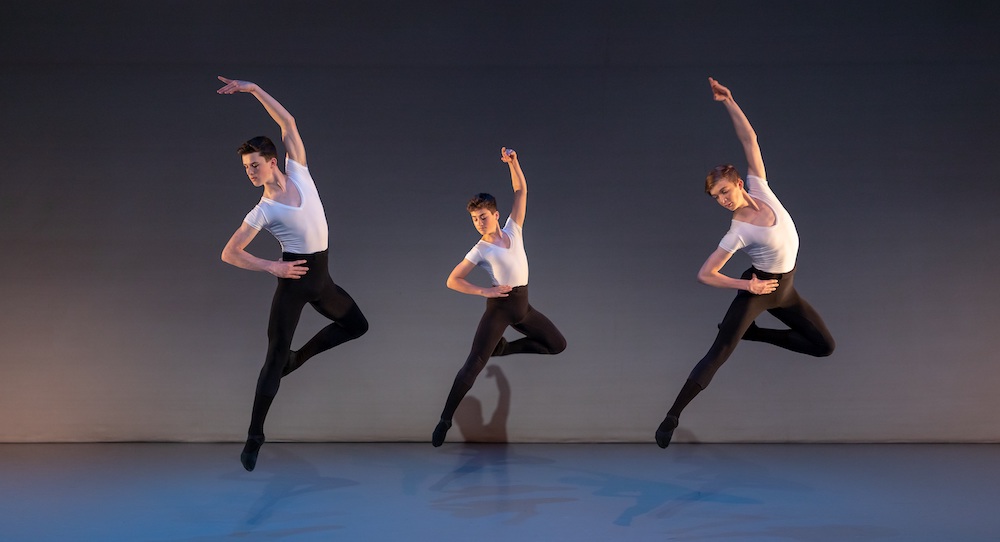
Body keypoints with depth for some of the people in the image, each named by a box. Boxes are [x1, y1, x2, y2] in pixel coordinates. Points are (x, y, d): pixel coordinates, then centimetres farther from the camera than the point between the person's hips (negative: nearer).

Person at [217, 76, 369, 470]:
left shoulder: (298, 172, -1)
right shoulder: (263, 211, -10)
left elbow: (288, 122, -1)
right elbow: (229, 253, -11)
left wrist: (253, 89, -7)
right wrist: (272, 267, -17)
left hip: (321, 278, 6)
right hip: (293, 279, -6)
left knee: (357, 326, 16)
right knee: (275, 356, -6)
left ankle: (297, 357, 24)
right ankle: (254, 436, 0)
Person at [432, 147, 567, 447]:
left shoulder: (513, 230, 3)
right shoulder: (480, 250, -7)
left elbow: (521, 190, 6)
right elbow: (452, 280, -7)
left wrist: (512, 162, -7)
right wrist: (483, 291, -16)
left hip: (523, 305, 6)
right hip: (499, 307, -6)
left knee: (558, 345, 10)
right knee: (474, 364, -16)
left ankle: (503, 348, 20)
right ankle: (445, 420, -9)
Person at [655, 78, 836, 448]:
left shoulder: (759, 188, -10)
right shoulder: (739, 232, -22)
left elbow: (749, 139, -10)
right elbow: (704, 274, -20)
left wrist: (729, 101, -20)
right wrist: (746, 285, -23)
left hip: (784, 288, 6)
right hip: (757, 289, -6)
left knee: (825, 347, 11)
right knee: (719, 352, -21)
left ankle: (754, 332, 21)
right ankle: (673, 415, -18)